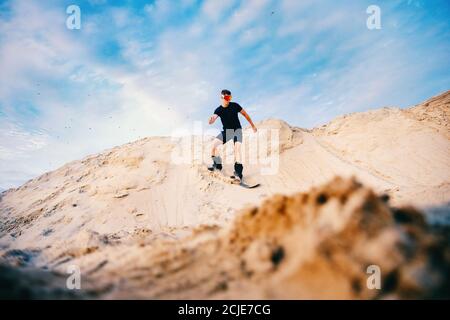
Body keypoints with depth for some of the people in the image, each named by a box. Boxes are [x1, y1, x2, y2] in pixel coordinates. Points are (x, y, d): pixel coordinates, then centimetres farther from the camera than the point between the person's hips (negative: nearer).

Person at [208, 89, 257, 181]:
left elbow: (245, 114, 1)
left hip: (237, 130, -3)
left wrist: (253, 126, 7)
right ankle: (217, 164, 10)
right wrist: (211, 120, -50)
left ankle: (238, 172, -22)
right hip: (226, 131, 3)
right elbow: (211, 121, -23)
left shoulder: (235, 105, -12)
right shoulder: (219, 110, -9)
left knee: (237, 148, -24)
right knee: (213, 144, -12)